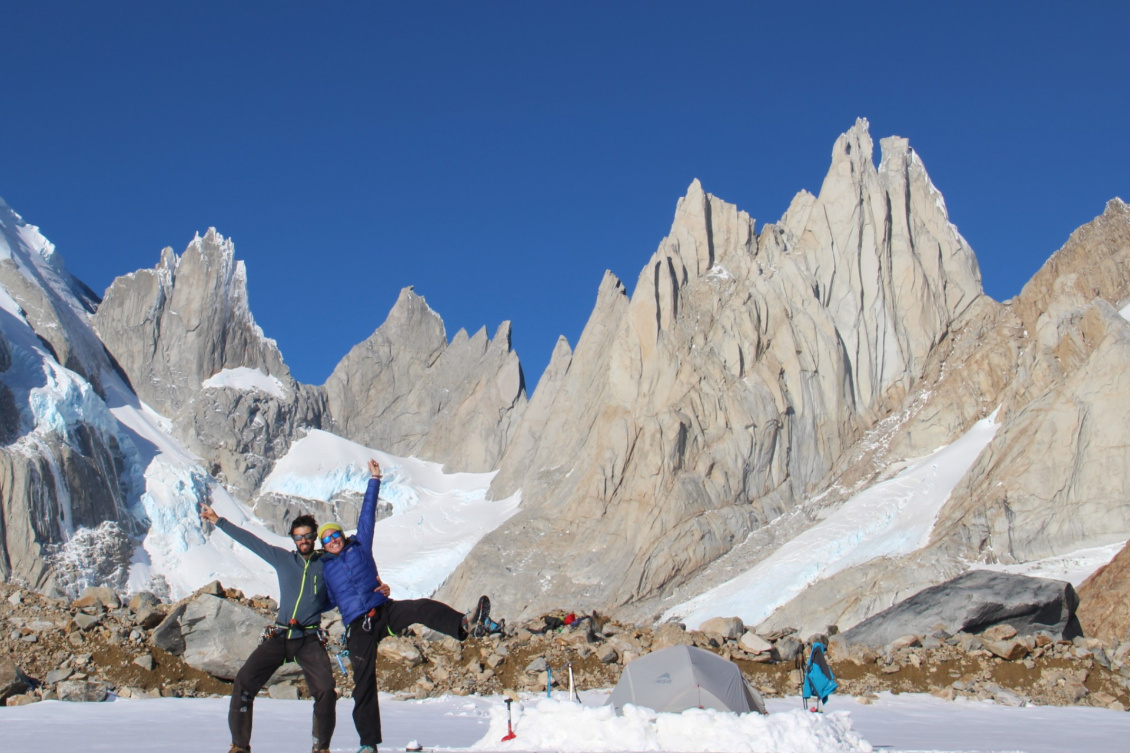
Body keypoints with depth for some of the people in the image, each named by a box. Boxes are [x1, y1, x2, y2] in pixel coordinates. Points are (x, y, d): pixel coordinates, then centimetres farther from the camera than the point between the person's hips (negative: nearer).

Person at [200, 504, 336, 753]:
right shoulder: (283, 559, 12)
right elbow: (250, 540, 17)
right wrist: (218, 521, 20)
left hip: (309, 640, -2)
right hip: (278, 637, 2)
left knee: (325, 690, -21)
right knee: (243, 682, -10)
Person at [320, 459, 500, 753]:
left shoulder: (359, 546, 15)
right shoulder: (323, 568, 14)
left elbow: (367, 512, 15)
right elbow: (326, 601, 20)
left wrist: (374, 479, 14)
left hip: (385, 610, 0)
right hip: (358, 626, 0)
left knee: (422, 608, -31)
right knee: (364, 683, -5)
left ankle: (467, 624, -59)